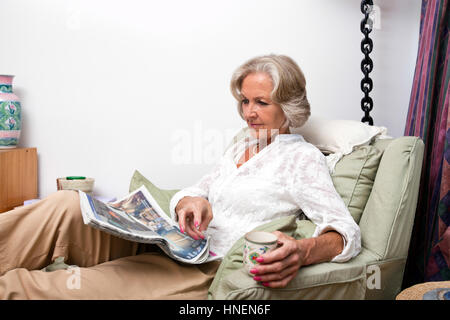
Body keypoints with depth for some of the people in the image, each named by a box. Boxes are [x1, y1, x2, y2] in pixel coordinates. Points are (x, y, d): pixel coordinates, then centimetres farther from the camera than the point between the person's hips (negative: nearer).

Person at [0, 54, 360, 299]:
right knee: (67, 206, -18)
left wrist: (303, 252, -35)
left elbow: (346, 231, -12)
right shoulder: (240, 148, 20)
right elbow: (186, 193, 18)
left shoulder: (303, 157, -2)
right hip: (169, 245, 7)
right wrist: (193, 202, -8)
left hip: (208, 271, -6)